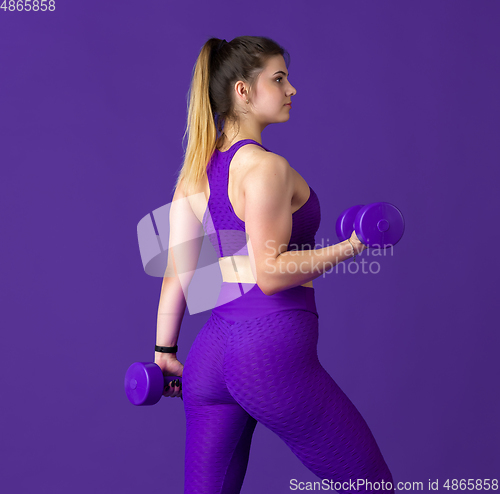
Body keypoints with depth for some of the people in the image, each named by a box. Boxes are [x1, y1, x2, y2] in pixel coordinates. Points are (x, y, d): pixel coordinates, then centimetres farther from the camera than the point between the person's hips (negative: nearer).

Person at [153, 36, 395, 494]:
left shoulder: (195, 171, 12)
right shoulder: (266, 167, -11)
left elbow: (177, 268, 11)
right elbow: (270, 272, -17)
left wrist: (164, 349, 15)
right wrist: (349, 247, -13)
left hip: (212, 348, 8)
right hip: (274, 347, -8)